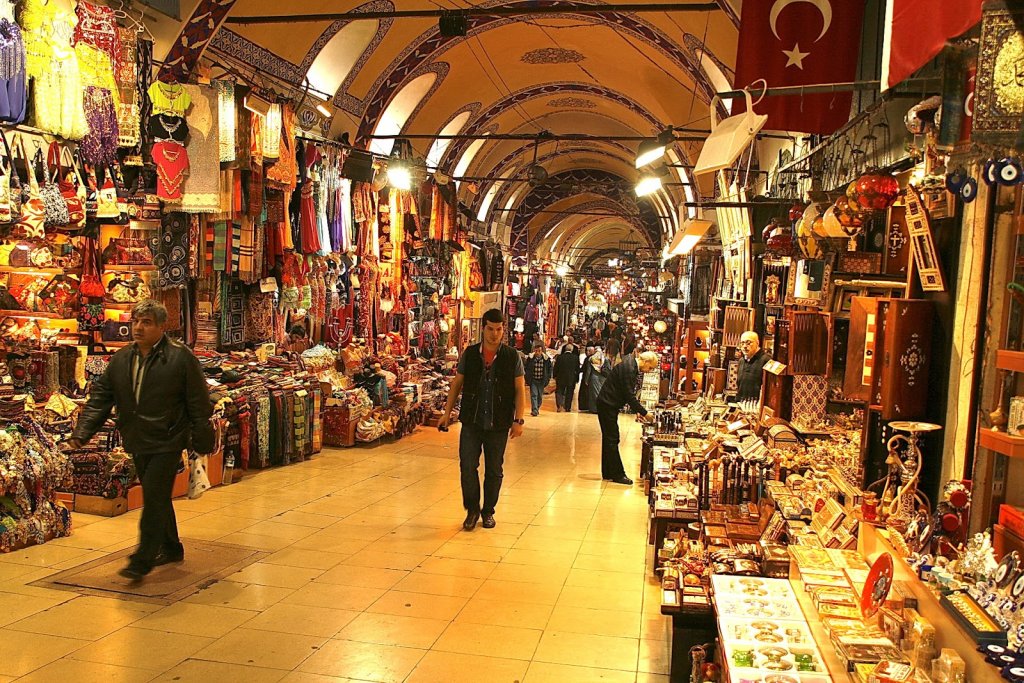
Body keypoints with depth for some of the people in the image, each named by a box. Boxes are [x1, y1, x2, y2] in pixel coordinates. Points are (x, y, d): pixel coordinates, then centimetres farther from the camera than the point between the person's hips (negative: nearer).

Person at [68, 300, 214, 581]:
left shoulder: (181, 357, -11)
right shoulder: (120, 359, 6)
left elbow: (198, 402, -9)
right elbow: (100, 397, 8)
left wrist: (202, 441, -10)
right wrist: (82, 432, -3)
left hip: (167, 442, -6)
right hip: (137, 442, 7)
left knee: (154, 497, -8)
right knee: (157, 497, 17)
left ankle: (143, 559, 1)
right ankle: (171, 548, 32)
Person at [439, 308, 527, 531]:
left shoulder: (512, 357, -2)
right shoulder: (469, 354, 2)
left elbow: (520, 390, 0)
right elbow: (457, 384, 9)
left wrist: (519, 420, -7)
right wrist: (447, 412, 5)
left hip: (499, 424, 0)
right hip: (471, 421, 1)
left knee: (494, 471, 9)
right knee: (467, 466, -3)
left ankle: (488, 511, 25)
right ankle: (472, 510, 15)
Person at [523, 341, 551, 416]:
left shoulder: (546, 359, -4)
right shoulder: (530, 358, -6)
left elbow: (549, 369, 8)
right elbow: (525, 367, 4)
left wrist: (548, 378, 1)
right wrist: (527, 377, -1)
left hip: (541, 381, 2)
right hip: (533, 380, -2)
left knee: (540, 396, 11)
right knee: (534, 395, -9)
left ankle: (537, 408, 29)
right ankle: (534, 410, -11)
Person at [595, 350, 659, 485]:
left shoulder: (635, 368, 8)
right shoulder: (628, 367, -22)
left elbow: (631, 393, 15)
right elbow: (629, 395, -23)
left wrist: (637, 411, 8)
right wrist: (644, 412, -16)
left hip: (610, 405, 10)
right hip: (607, 405, -10)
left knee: (609, 439, 14)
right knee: (612, 440, -4)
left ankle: (608, 473, 21)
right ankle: (617, 474, 2)